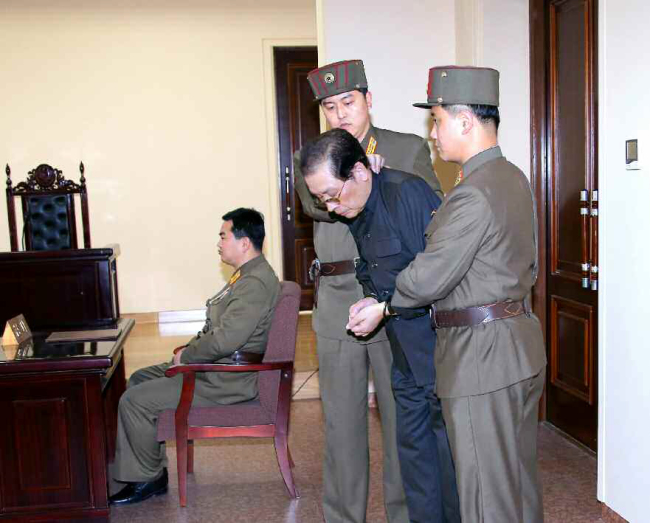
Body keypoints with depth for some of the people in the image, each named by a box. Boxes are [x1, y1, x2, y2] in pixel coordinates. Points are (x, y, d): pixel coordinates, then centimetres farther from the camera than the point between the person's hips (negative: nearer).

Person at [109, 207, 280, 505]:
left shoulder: (256, 282, -23)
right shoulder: (247, 275, 13)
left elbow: (225, 340, -30)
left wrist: (185, 356, -14)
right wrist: (189, 349, 6)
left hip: (226, 379, -11)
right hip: (214, 365, 11)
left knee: (133, 401, -13)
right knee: (139, 379, 17)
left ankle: (150, 478, 6)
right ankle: (135, 468, 18)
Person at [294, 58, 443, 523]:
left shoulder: (410, 149, 7)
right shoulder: (309, 159, 9)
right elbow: (316, 201, -12)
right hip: (337, 307, 1)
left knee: (402, 416, 9)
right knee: (342, 421, 10)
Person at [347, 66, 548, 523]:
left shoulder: (472, 195, -20)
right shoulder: (514, 178, 10)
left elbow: (429, 277, -20)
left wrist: (381, 306, -5)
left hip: (481, 357, -10)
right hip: (522, 346, 10)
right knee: (520, 474, 21)